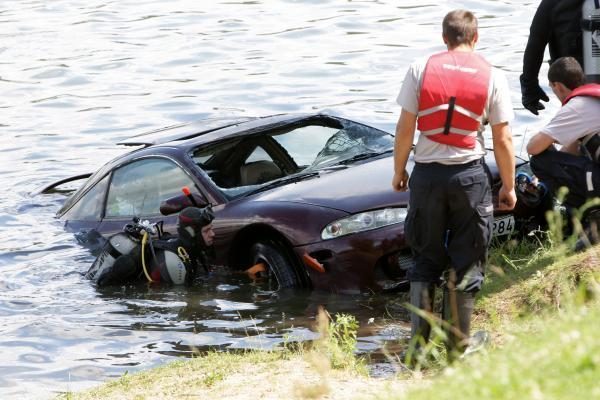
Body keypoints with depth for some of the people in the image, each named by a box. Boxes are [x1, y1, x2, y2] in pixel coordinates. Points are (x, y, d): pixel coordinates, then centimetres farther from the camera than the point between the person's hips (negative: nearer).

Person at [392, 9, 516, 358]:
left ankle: (419, 341, 8)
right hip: (470, 173, -1)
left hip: (427, 173, 1)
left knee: (426, 260, 13)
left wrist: (399, 171, 12)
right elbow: (503, 139, -2)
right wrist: (509, 187, 8)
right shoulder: (492, 77, -2)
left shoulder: (420, 70, -1)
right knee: (467, 264, 8)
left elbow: (405, 129, -1)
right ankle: (458, 347, 11)